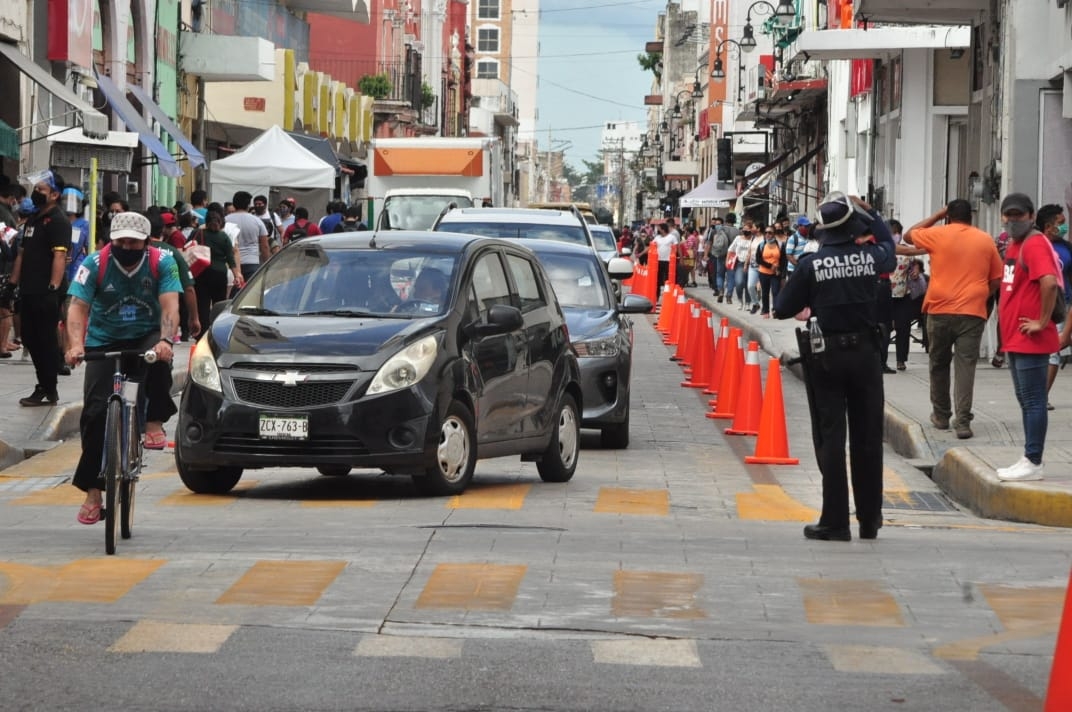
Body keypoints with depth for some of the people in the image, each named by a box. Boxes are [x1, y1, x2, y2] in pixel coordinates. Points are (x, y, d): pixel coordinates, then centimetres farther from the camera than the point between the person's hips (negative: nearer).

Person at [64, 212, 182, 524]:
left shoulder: (161, 262, -11)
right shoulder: (95, 264, -12)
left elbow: (169, 305, -21)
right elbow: (78, 306, -19)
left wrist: (165, 340, -40)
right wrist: (76, 344, -37)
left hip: (146, 338, 0)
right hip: (104, 342, 0)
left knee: (158, 360, -37)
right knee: (96, 412, -11)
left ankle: (155, 422, -16)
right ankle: (93, 492, -3)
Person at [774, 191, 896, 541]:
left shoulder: (810, 265, -10)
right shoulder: (870, 257, -4)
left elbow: (782, 310, -4)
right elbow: (889, 245, 21)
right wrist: (870, 213, 26)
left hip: (826, 356, -2)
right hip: (865, 353, 2)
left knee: (830, 437, 2)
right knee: (867, 437, 10)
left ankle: (835, 521, 0)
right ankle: (870, 519, 18)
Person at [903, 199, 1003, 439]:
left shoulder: (938, 235, 0)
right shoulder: (985, 240, 6)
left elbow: (909, 235, 19)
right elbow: (996, 279, 8)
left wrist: (936, 216, 21)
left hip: (940, 311, 0)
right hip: (972, 312, 0)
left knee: (939, 364, 16)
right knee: (965, 365, -3)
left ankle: (941, 415, 25)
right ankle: (962, 421, -11)